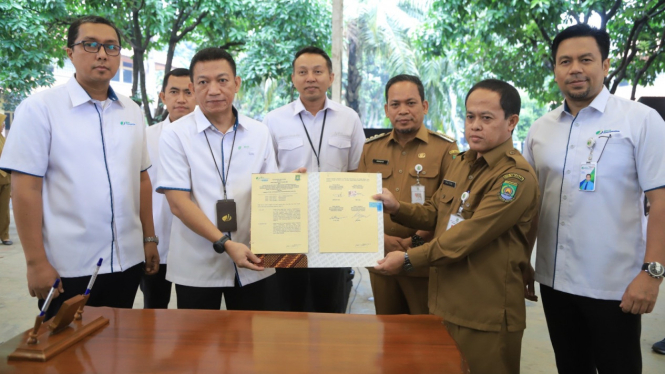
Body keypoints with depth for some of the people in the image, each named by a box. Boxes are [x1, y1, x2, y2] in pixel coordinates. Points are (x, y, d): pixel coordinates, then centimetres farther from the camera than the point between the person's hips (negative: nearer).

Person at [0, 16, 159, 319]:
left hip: (126, 261, 5)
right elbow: (25, 188, -10)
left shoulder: (132, 111, 8)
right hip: (68, 268, -4)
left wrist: (149, 239, 10)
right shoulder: (40, 108, -6)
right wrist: (36, 262, -13)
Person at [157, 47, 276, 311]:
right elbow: (178, 202, -11)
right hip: (196, 269, -2)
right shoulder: (175, 135, -4)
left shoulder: (259, 133, 5)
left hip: (252, 263, 3)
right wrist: (224, 243, -19)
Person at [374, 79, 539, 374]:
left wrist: (408, 259, -21)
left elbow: (469, 235, -24)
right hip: (447, 306, 8)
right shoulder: (460, 163, 10)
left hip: (487, 316, -8)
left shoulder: (517, 177, -18)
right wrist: (397, 208, -3)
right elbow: (435, 213, 15)